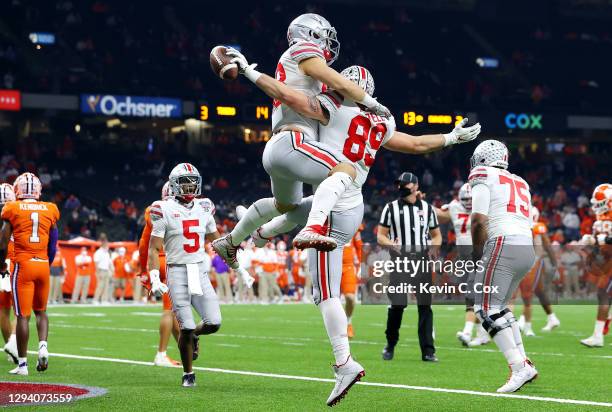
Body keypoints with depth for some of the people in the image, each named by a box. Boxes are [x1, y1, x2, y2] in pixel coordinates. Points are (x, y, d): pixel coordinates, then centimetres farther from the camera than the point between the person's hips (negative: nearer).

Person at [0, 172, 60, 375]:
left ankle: (22, 363, 2)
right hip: (43, 265, 3)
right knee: (40, 310, 20)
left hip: (23, 265, -3)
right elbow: (53, 245, 10)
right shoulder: (49, 210, 7)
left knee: (22, 315, 0)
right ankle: (43, 346, -2)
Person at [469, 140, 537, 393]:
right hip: (528, 249, 8)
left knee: (487, 310, -9)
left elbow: (479, 221, -6)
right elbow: (526, 222, 19)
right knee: (499, 307, 20)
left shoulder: (482, 177, 4)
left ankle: (519, 367, -20)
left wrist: (477, 254, 6)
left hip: (504, 245, -8)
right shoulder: (520, 183, 26)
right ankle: (524, 363, 13)